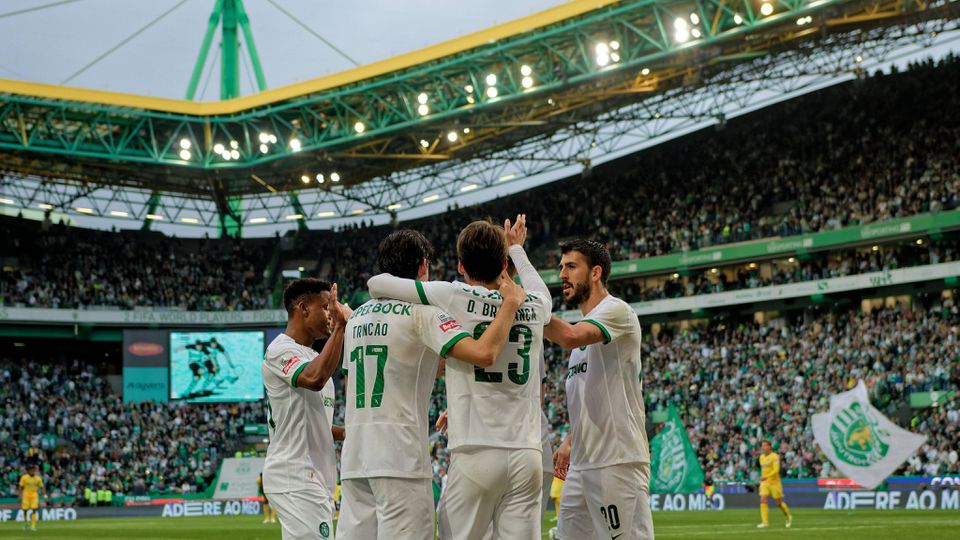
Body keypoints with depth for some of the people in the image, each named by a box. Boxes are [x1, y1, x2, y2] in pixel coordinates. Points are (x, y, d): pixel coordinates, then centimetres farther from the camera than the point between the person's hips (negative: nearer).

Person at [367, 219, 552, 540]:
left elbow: (376, 284, 3)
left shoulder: (455, 298, -3)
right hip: (527, 456, 3)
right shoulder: (536, 307, 10)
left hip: (475, 455, -3)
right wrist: (516, 247, 52)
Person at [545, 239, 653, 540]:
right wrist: (569, 442, 20)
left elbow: (570, 337, -26)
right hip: (581, 463, 10)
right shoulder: (586, 325, 23)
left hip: (618, 461, -10)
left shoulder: (616, 310, -6)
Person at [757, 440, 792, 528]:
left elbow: (776, 470, -22)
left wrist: (766, 477, -33)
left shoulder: (775, 457, -12)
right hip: (764, 482, 5)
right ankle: (765, 522, -13)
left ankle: (789, 517, 28)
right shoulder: (761, 457, 9)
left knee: (779, 502, 4)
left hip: (774, 482, -5)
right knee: (763, 500, -12)